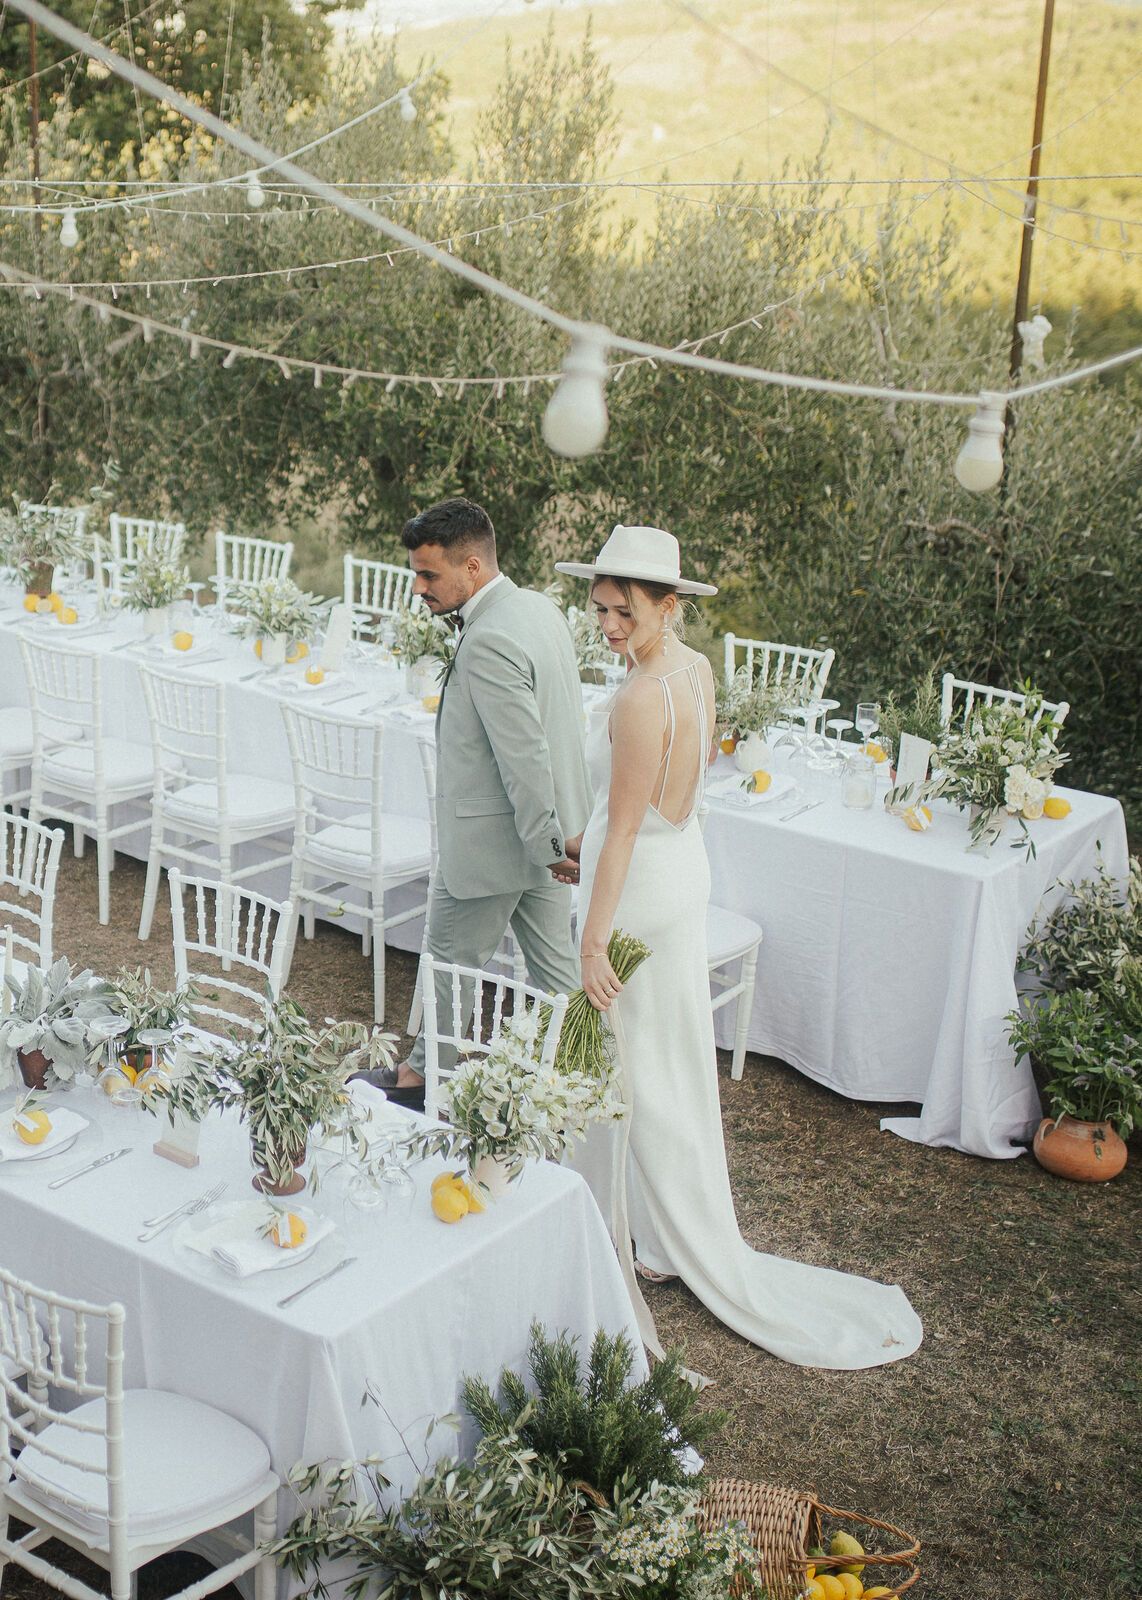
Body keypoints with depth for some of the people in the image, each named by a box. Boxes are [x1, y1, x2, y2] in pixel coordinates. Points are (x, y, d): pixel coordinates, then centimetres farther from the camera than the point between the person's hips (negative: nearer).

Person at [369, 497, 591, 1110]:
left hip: (494, 839, -9)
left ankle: (430, 1073, 29)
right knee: (553, 960, 17)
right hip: (544, 828, 9)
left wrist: (548, 847, -19)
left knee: (455, 962, 11)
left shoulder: (489, 644, -27)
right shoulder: (539, 606, 4)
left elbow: (524, 757, -27)